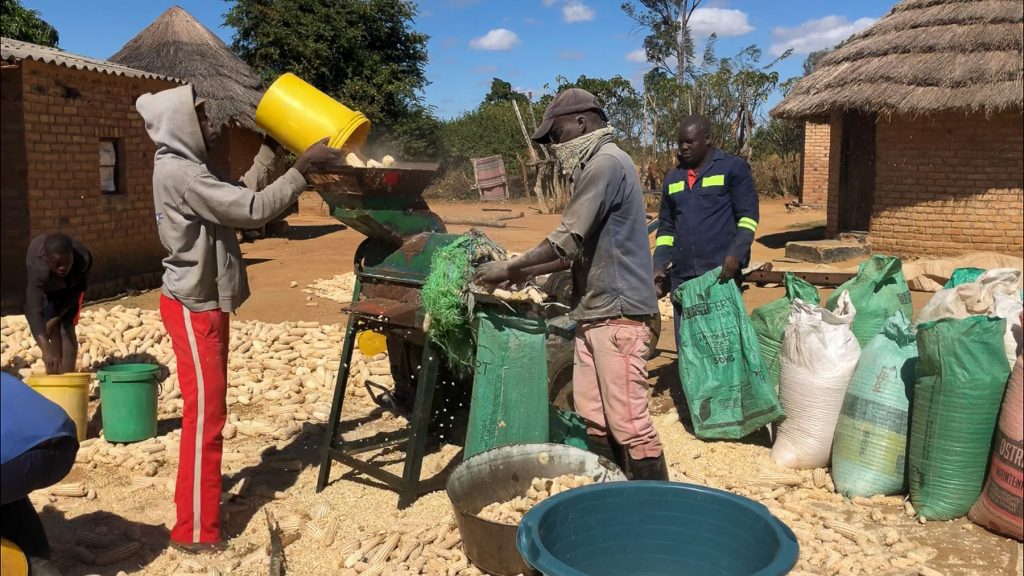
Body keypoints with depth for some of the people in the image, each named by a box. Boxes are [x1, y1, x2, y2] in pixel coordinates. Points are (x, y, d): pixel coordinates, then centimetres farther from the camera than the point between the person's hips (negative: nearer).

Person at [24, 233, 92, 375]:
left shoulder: (83, 258, -38)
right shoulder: (38, 271, -44)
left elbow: (81, 287, -18)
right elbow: (33, 310, -54)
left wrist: (58, 316, -23)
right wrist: (46, 349, -67)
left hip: (71, 286, 1)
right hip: (45, 287, -1)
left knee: (67, 328, -10)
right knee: (52, 330, -9)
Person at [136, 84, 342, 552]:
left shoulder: (184, 168, 12)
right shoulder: (179, 173, -21)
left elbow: (239, 195, 13)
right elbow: (252, 210, -26)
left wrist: (271, 148, 11)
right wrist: (302, 169, -23)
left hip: (203, 303, 10)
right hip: (193, 308, -10)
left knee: (209, 408, 20)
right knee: (204, 414, -6)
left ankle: (198, 493, 36)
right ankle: (196, 531, 1)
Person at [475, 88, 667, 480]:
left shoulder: (606, 162, -13)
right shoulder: (596, 166, 19)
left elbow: (568, 239, -18)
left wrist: (510, 268, -8)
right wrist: (526, 273, 15)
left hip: (617, 311, -10)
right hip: (595, 312, 10)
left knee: (628, 421, -6)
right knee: (593, 415, 13)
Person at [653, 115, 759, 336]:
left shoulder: (733, 168, 2)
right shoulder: (672, 178, 17)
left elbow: (747, 217, -3)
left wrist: (736, 254, -19)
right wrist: (659, 265, 8)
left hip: (721, 273, -5)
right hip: (681, 276, 5)